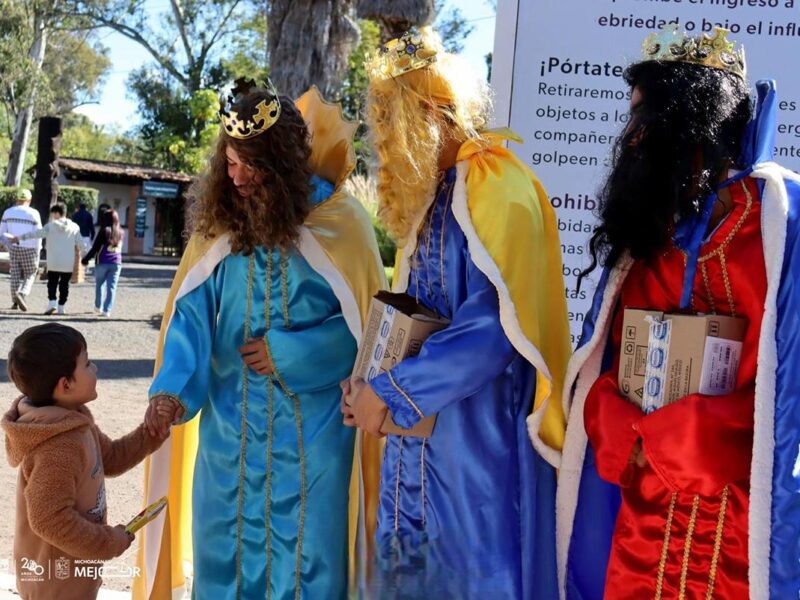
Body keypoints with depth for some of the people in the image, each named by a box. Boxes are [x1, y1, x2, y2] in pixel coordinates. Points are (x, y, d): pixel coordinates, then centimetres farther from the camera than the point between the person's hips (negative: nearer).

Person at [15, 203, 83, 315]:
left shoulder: (51, 226, -4)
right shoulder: (74, 227, 1)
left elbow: (36, 233, -5)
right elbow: (80, 244, 3)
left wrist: (20, 237, 1)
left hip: (53, 263, -1)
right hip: (68, 263, 1)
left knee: (52, 283, 9)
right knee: (64, 284, 8)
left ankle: (52, 302, -10)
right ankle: (61, 307, 8)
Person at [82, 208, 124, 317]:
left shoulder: (104, 231, -7)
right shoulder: (120, 233, 6)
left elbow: (95, 248, -6)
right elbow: (119, 247, 6)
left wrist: (86, 259, 1)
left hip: (102, 262, -2)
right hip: (116, 263, 2)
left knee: (99, 284, 16)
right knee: (111, 287, 1)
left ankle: (98, 306, 26)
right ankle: (107, 310, -4)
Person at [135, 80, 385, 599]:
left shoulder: (340, 223, -7)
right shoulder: (219, 221, 1)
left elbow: (368, 322, -6)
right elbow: (191, 316, -4)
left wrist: (288, 353, -13)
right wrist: (174, 388, -19)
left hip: (313, 433, -3)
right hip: (230, 428, 3)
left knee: (306, 553, 7)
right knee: (228, 551, 13)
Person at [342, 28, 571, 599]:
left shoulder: (497, 188, -15)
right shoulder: (431, 194, 12)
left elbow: (493, 326, -23)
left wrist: (387, 391, -19)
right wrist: (373, 382, 2)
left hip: (480, 443, -8)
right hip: (422, 439, 8)